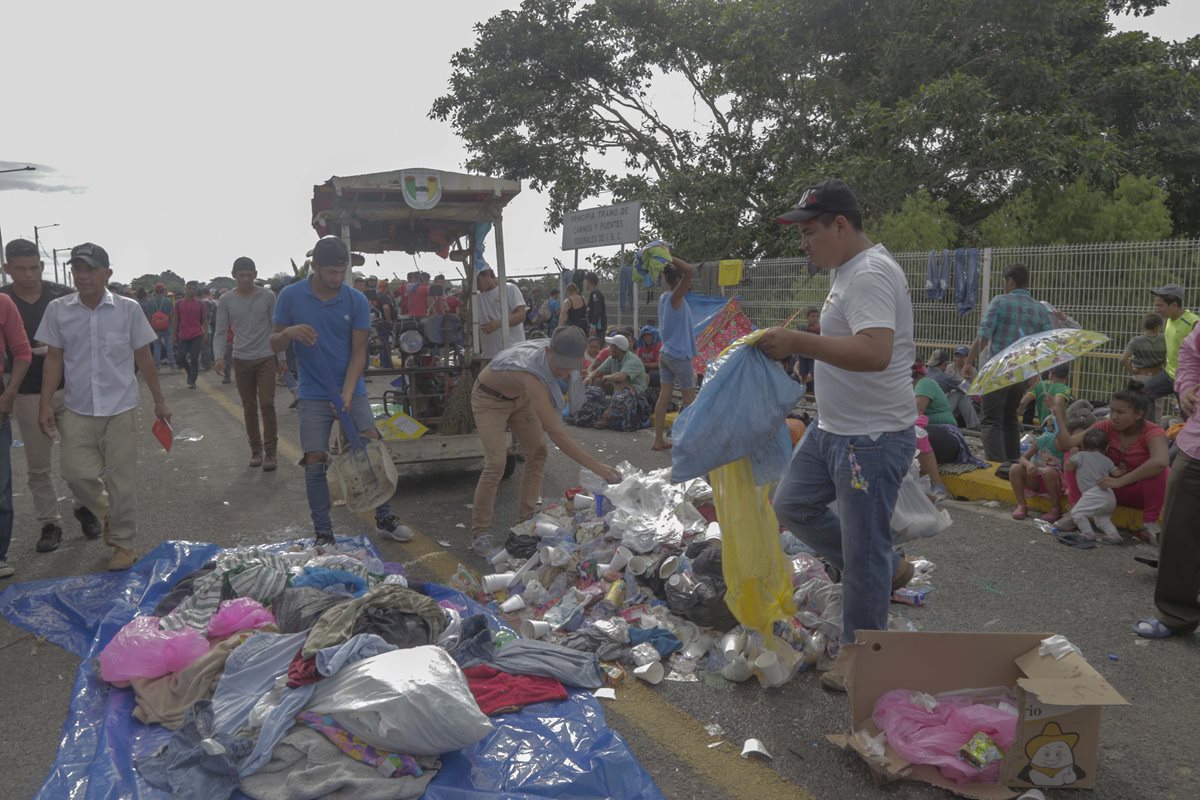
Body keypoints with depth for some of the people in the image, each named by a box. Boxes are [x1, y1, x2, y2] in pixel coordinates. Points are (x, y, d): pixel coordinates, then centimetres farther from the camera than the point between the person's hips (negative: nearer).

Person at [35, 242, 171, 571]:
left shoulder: (128, 309, -5)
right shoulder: (58, 310, -1)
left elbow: (144, 358, 2)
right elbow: (54, 359, 5)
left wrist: (159, 401, 5)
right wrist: (45, 403, -1)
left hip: (120, 409, -2)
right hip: (77, 411, 2)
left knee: (121, 480, 3)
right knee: (76, 472, 0)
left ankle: (124, 544, 18)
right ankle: (109, 513, 31)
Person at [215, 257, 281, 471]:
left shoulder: (267, 296, -1)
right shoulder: (226, 300, 1)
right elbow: (221, 331, 1)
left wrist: (282, 357, 1)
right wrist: (219, 357, -13)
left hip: (266, 358, -2)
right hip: (241, 360, 2)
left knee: (267, 405, -6)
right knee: (249, 408, 9)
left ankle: (270, 452, -1)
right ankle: (256, 450, 19)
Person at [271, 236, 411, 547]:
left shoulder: (357, 300, -5)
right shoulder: (291, 296, -5)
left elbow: (359, 351, -5)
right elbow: (275, 345, 1)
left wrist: (347, 393, -17)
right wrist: (289, 332, -23)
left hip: (352, 391, 1)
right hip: (313, 395, -1)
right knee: (315, 463, -1)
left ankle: (385, 519, 16)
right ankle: (323, 535, 11)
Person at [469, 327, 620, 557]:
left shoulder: (550, 347, -23)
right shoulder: (533, 375, -44)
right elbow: (557, 435, -47)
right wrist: (597, 467, -48)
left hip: (518, 395, 8)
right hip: (489, 399, -8)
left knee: (538, 452, 3)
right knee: (495, 463, -19)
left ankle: (526, 520, 15)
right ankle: (480, 533, -5)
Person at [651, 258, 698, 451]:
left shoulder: (663, 298, 8)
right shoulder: (675, 297, -17)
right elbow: (690, 271, -30)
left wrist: (668, 266, 14)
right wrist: (670, 258, -21)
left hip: (665, 353, 8)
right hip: (679, 356, -8)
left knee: (664, 396, 8)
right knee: (690, 399, 3)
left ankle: (659, 440, 10)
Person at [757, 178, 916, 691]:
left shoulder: (869, 274, -21)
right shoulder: (850, 271, 12)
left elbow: (875, 353, -36)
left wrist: (798, 341, -32)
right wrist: (801, 343, 15)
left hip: (873, 439, -11)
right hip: (832, 428, 11)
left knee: (863, 552, 1)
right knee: (792, 506, 19)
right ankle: (887, 568, 32)